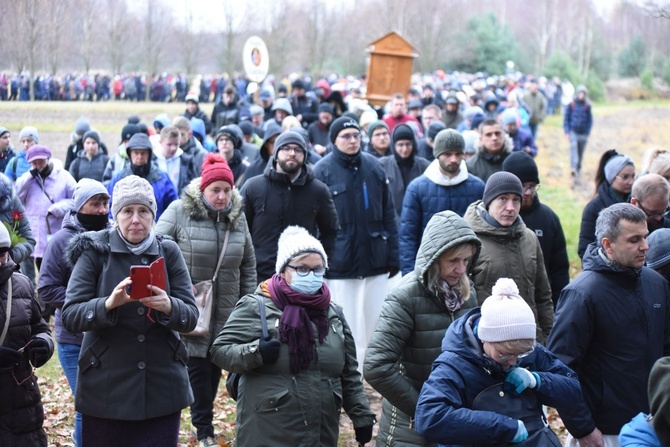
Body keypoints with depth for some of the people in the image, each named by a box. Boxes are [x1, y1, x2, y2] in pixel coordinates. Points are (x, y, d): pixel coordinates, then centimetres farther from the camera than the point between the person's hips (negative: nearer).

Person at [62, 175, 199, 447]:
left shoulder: (168, 252, 5)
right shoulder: (95, 252, -1)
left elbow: (191, 316, -1)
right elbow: (70, 316, -9)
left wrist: (168, 307, -23)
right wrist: (109, 304, -28)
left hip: (161, 388, 2)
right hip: (105, 389, -2)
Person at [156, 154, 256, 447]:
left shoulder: (237, 217, 6)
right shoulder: (180, 211, -9)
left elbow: (248, 264, 14)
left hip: (226, 311, 4)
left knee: (214, 366, 10)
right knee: (197, 364, -4)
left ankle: (204, 420, 25)